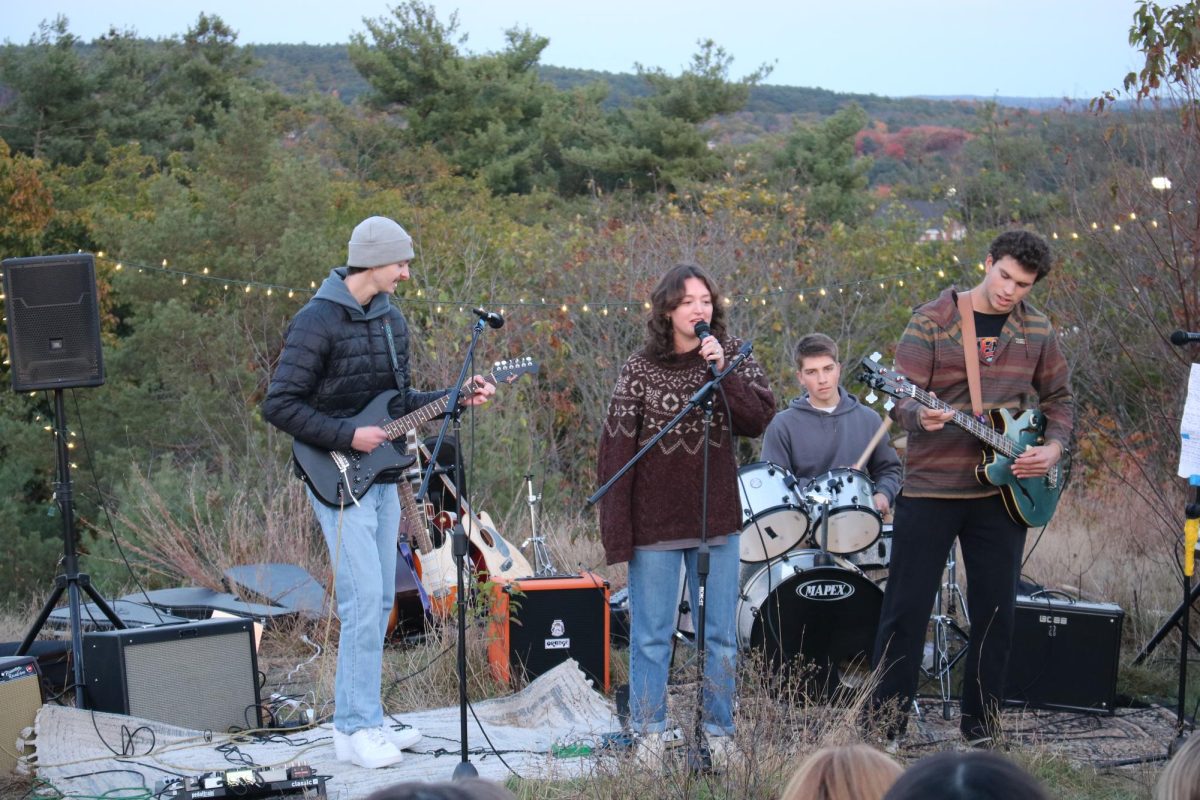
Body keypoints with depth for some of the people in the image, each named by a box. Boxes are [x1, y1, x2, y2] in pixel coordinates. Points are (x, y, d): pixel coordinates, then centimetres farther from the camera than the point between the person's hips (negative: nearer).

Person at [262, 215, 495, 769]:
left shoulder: (390, 318, 11)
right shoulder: (318, 321, -14)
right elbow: (279, 405, -16)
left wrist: (456, 399, 6)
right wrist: (347, 437, -19)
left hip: (380, 475, 8)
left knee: (378, 602, 9)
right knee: (364, 600, -12)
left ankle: (360, 720, 16)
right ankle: (357, 729, -5)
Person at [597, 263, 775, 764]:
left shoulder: (732, 355, 3)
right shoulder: (641, 369, -3)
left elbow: (760, 420, -7)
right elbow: (616, 446, -4)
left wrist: (721, 371, -19)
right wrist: (615, 527, -9)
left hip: (716, 520, 2)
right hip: (655, 523, -2)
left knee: (721, 635, 8)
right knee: (652, 635, 4)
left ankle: (719, 734, 19)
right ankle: (650, 735, 15)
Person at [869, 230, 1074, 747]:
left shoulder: (1036, 330, 8)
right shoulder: (932, 321, -5)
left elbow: (1058, 398, 18)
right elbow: (901, 396, -10)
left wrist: (1054, 447, 0)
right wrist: (919, 416, -32)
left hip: (1004, 490, 4)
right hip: (931, 486, -4)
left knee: (996, 611, 7)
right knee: (906, 608, -1)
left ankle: (982, 729, 19)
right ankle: (884, 729, 7)